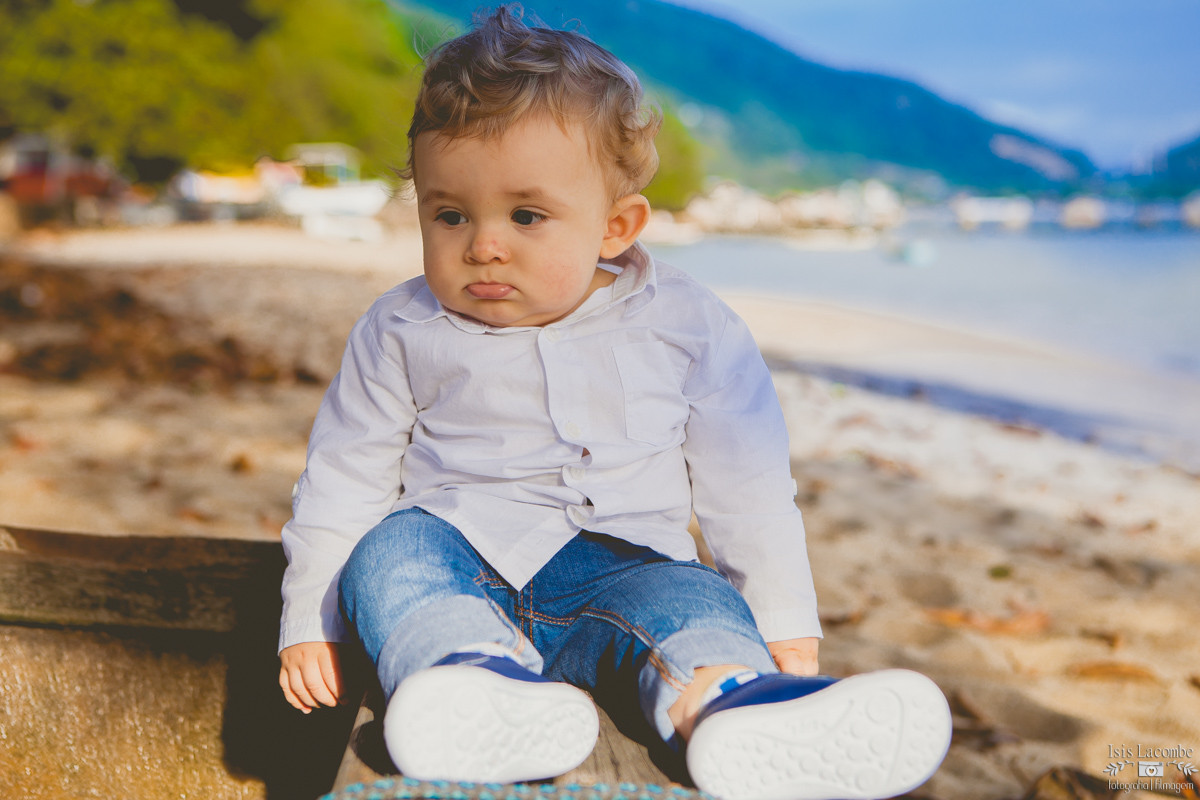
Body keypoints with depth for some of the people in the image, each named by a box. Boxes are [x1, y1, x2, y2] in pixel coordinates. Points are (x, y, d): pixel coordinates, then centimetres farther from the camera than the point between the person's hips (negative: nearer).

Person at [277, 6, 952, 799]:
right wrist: (311, 623, 6)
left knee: (690, 598, -30)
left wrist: (784, 623, 8)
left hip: (617, 564, 0)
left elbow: (747, 487, 9)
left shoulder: (687, 327, 3)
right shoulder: (402, 333, 3)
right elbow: (344, 481, 9)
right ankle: (475, 675, -55)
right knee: (391, 549, -28)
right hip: (455, 556, 1)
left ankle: (726, 701, -60)